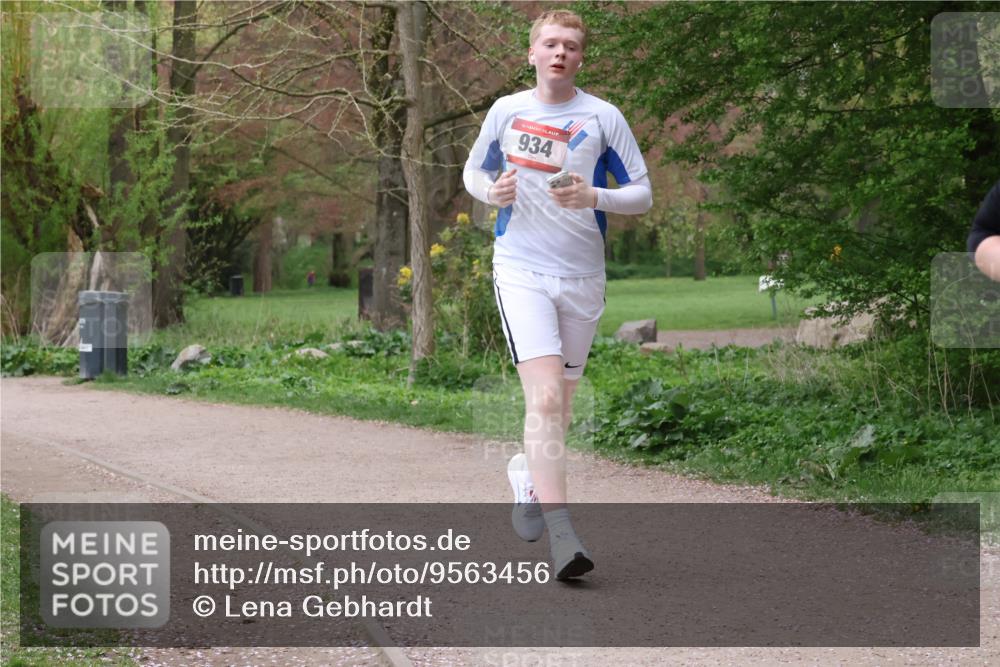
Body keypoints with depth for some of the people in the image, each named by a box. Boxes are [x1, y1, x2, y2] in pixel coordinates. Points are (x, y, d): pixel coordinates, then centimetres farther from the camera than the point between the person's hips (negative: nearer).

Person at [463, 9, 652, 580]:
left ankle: (529, 479, 43)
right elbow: (473, 172, 19)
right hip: (521, 270, -2)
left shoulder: (603, 117, 1)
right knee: (544, 398, -19)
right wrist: (492, 191, -4)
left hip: (583, 277, 2)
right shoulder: (506, 111, 5)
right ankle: (561, 536, -25)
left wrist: (593, 197, -16)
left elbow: (642, 194, 3)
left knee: (559, 404, 12)